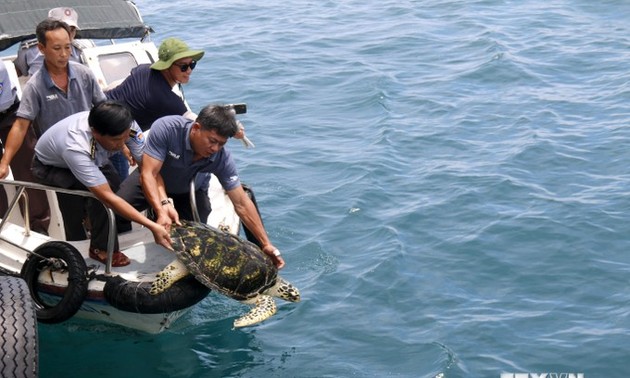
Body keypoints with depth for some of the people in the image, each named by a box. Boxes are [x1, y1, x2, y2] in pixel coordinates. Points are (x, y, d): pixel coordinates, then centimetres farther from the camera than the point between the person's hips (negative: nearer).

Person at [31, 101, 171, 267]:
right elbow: (107, 196, -44)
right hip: (49, 166, -6)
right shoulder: (76, 147, -45)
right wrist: (152, 226, -47)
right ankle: (102, 248, -12)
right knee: (102, 189, -29)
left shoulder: (126, 127, -32)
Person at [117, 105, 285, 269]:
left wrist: (266, 245, -31)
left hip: (188, 189, 2)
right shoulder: (166, 128, -39)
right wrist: (161, 210, -55)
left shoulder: (222, 158, -32)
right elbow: (148, 174, -39)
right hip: (154, 179, -2)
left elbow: (242, 204, -27)